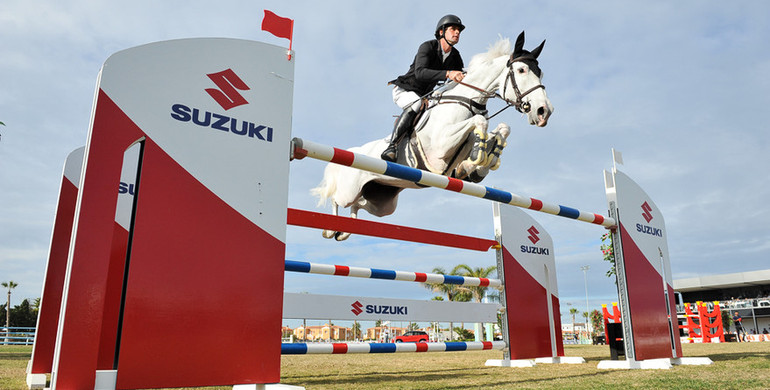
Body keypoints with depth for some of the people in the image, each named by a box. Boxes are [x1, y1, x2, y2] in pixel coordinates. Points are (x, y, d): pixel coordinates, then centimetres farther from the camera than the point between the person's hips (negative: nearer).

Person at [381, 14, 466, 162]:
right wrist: (448, 73, -49)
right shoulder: (427, 47, -20)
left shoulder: (455, 57, 1)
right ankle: (391, 147, -42)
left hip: (424, 95, 8)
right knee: (417, 103, -36)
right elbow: (419, 72, -37)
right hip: (404, 90, -8)